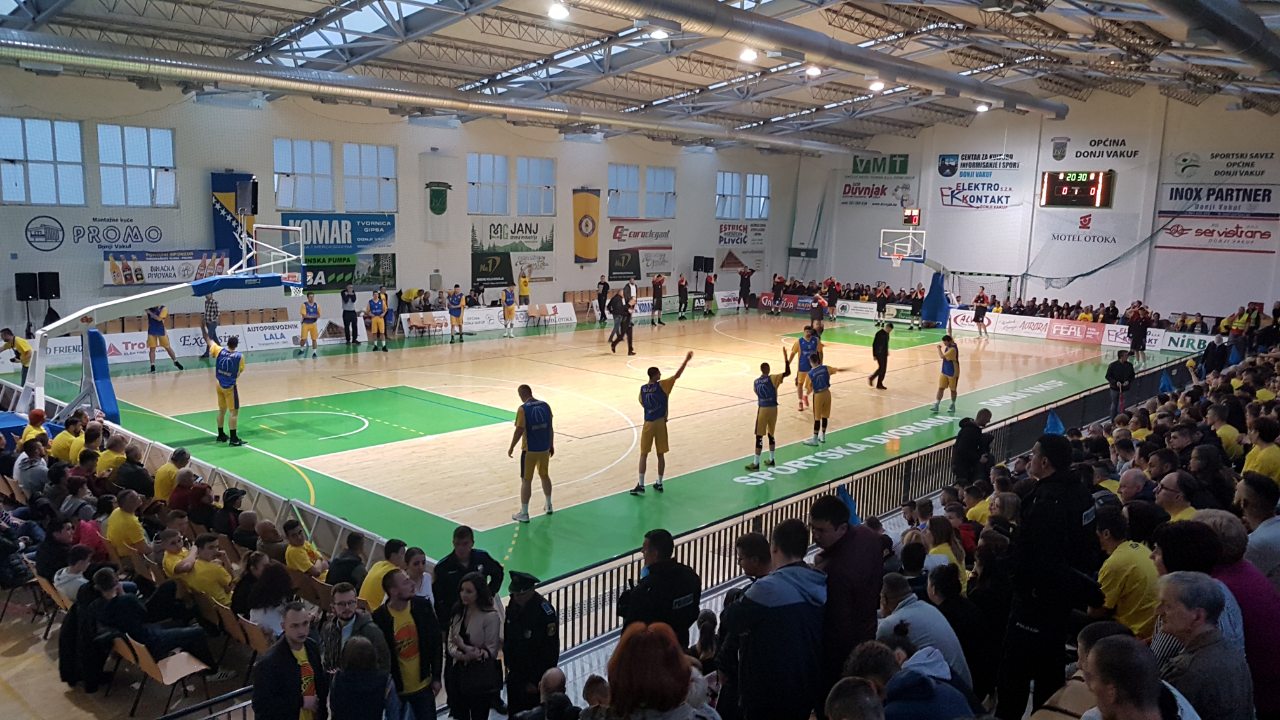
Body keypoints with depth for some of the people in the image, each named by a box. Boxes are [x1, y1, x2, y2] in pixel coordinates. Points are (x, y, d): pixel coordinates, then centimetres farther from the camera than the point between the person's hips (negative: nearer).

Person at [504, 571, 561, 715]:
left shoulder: (545, 613, -26)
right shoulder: (514, 603, -6)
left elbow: (550, 652, -21)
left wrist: (536, 681, -16)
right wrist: (509, 663, 13)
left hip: (536, 678, -6)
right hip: (515, 675, 7)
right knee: (514, 713, 19)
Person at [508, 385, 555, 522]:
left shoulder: (523, 409, -15)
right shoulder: (545, 405, 0)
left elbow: (519, 430, -16)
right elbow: (550, 428, 7)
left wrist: (511, 447, -3)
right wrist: (551, 445, 18)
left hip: (529, 450, -5)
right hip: (545, 448, 5)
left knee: (526, 480, 3)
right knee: (544, 476, 22)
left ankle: (524, 513, 6)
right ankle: (548, 506, 35)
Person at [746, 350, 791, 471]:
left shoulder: (756, 382, 4)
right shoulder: (772, 378, -8)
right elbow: (787, 372, -12)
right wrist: (786, 359, -5)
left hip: (762, 409, 0)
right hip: (773, 409, 0)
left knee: (759, 436, -1)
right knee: (771, 435, 15)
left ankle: (756, 463, -2)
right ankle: (771, 459, 24)